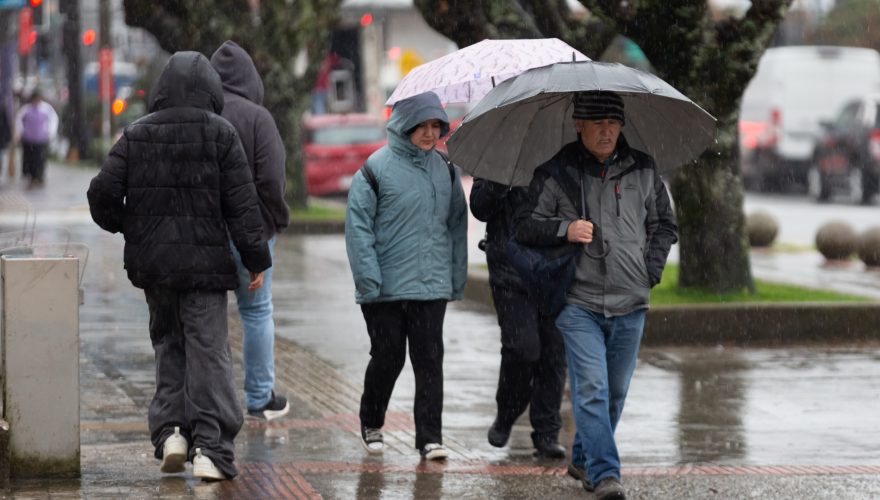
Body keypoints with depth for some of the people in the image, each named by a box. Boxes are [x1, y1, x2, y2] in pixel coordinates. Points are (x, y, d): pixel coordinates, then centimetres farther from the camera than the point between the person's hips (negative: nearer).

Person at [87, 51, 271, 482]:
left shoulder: (136, 135, 3)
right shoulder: (220, 135, -5)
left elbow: (102, 193, -1)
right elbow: (242, 203, -6)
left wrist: (124, 226, 19)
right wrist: (256, 259, -2)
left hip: (151, 263, 3)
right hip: (205, 262, -3)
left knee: (168, 346, 19)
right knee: (208, 353, -3)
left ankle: (170, 430, 7)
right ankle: (210, 448, -10)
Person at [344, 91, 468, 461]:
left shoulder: (445, 170, 9)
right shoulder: (377, 168, -6)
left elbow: (457, 225, 15)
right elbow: (358, 226, -8)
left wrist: (457, 278, 11)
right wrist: (369, 280, -13)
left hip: (432, 288, 3)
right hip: (385, 291, -3)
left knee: (430, 361, -1)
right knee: (387, 358, 5)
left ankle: (430, 436, 3)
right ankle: (371, 424, 29)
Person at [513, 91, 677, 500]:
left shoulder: (643, 170, 9)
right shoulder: (555, 173, 0)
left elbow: (663, 224, 19)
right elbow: (525, 225, 0)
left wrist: (650, 271, 7)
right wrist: (565, 229, -17)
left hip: (630, 302, 4)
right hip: (579, 301, -4)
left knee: (615, 390, 12)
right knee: (590, 388, -14)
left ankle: (584, 458, 30)